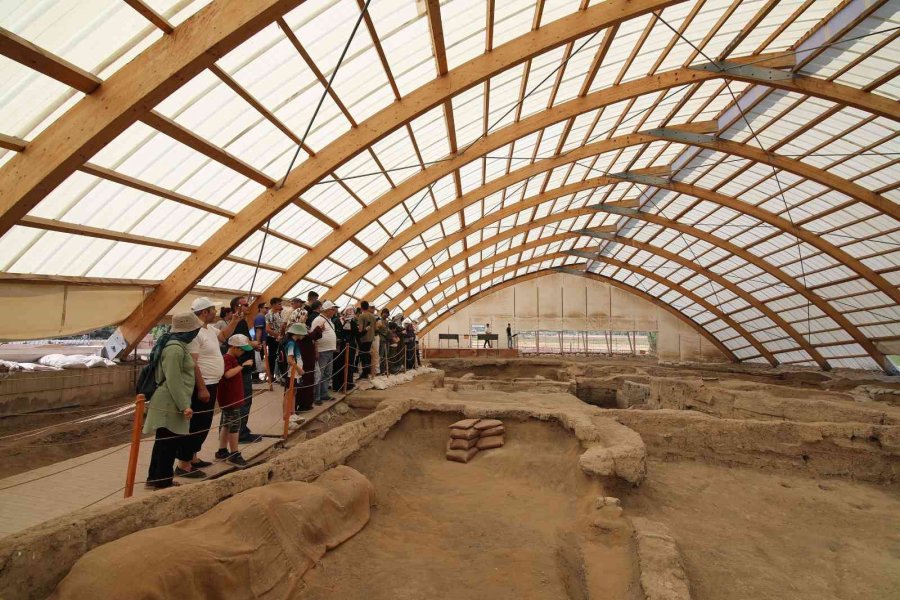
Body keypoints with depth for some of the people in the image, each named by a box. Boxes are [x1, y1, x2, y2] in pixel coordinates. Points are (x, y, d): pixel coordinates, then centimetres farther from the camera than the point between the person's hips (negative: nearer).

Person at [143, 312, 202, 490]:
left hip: (169, 402, 11)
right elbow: (173, 381, -24)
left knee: (164, 442, 18)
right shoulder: (175, 348, -20)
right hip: (170, 404, -11)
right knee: (170, 443, -1)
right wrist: (184, 406, -22)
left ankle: (154, 478, 30)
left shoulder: (176, 344, 13)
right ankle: (163, 482, 10)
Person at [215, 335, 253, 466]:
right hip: (230, 399, -10)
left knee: (226, 424, 16)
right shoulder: (226, 359, -18)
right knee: (234, 425, -4)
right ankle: (234, 454, 3)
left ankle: (222, 451, 26)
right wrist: (242, 365, -33)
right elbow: (228, 374, -37)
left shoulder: (232, 358, 13)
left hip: (233, 398, 10)